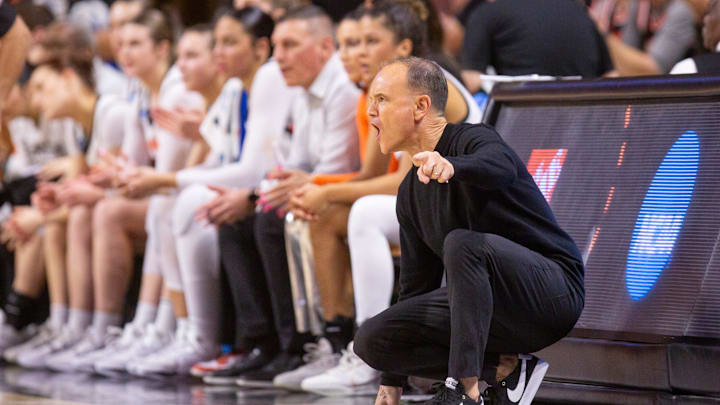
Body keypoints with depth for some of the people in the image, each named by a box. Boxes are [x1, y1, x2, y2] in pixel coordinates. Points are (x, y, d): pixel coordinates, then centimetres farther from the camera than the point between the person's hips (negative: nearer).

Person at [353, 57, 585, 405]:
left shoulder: (474, 140, -12)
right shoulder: (411, 193, 11)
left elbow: (501, 168, -38)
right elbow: (416, 286, 16)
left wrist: (449, 166, -61)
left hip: (554, 293, -8)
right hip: (503, 314, 8)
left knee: (462, 243, -35)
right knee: (372, 339, -7)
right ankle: (503, 371, -3)